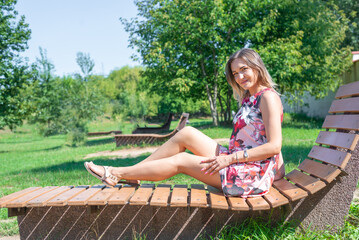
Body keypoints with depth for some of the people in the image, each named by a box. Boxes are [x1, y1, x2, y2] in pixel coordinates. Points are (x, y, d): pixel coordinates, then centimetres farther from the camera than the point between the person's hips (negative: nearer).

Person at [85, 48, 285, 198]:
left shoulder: (268, 97, -12)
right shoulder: (248, 98, 15)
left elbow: (274, 146, -20)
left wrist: (230, 158, -19)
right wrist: (228, 157, 3)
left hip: (253, 173, -8)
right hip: (237, 161, 8)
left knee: (181, 161, -8)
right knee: (187, 134, -2)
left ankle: (116, 174, 4)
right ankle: (131, 172, 4)